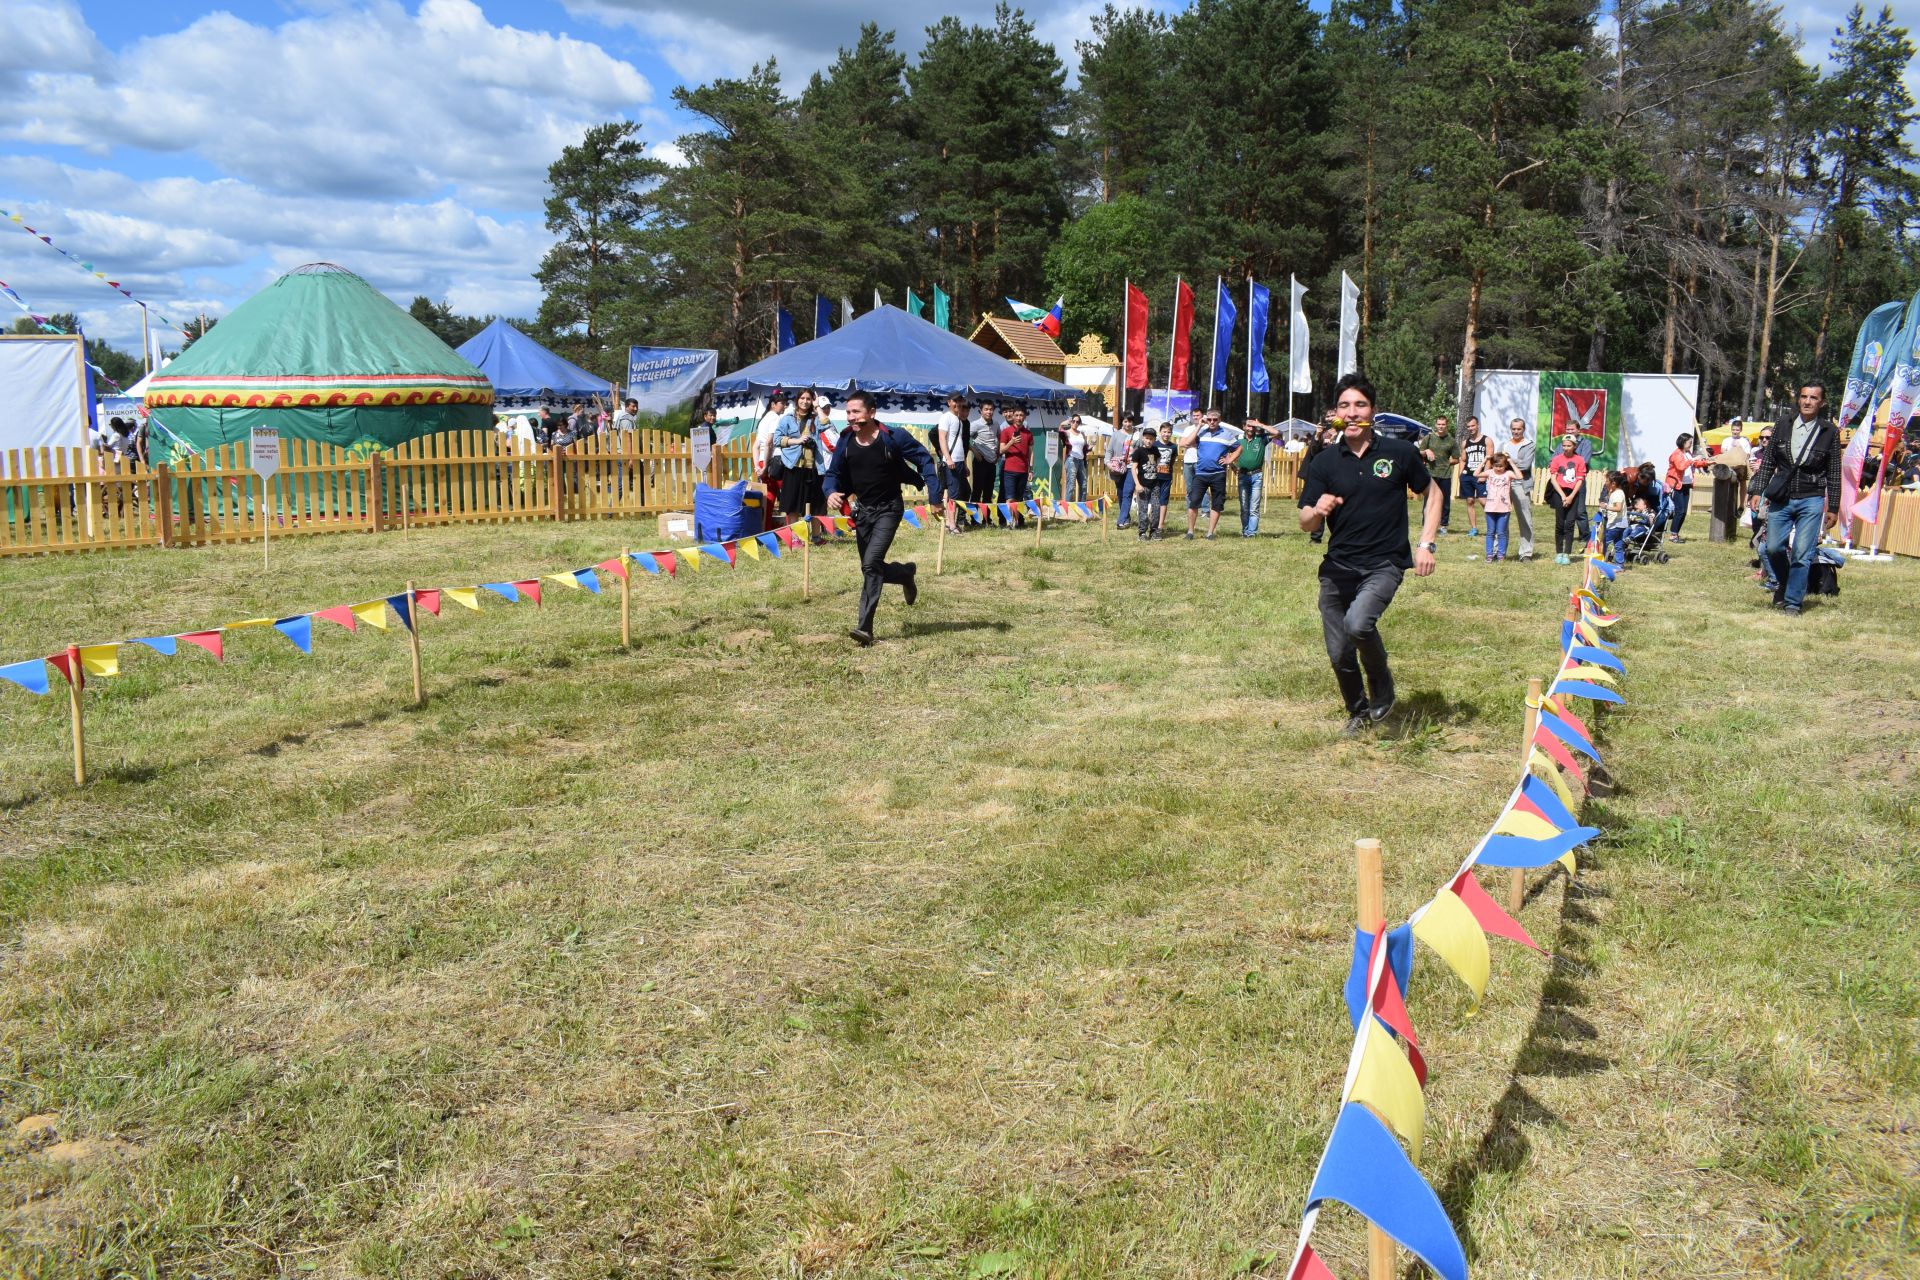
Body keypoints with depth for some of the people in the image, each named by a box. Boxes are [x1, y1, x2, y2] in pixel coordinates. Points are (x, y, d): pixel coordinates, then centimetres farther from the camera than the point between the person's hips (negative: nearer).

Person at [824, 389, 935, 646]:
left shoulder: (893, 437, -15)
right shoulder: (846, 442, -4)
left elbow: (924, 459, -6)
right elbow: (833, 473, 5)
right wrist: (832, 492, -17)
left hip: (888, 509, -5)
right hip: (862, 510, 5)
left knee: (871, 563, -21)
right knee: (871, 568, 11)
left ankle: (865, 627, -18)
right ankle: (906, 573, 43)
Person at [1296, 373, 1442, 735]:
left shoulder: (1399, 453, -1)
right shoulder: (1323, 463, 2)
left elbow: (1432, 493, 13)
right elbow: (1306, 524, 1)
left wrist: (1426, 545, 2)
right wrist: (1317, 511, -23)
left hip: (1384, 563, -3)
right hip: (1337, 566, 3)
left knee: (1357, 623, -29)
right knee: (1339, 654, 4)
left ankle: (1381, 683, 2)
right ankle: (1359, 712, 33)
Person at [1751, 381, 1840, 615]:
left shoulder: (1829, 431, 0)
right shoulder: (1783, 424, 4)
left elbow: (1834, 474, 4)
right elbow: (1768, 461, 9)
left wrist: (1833, 508, 3)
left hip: (1811, 501, -2)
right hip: (1781, 498, 2)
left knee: (1802, 554, -5)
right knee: (1774, 547, 1)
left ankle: (1793, 602, 4)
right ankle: (1782, 584, 29)